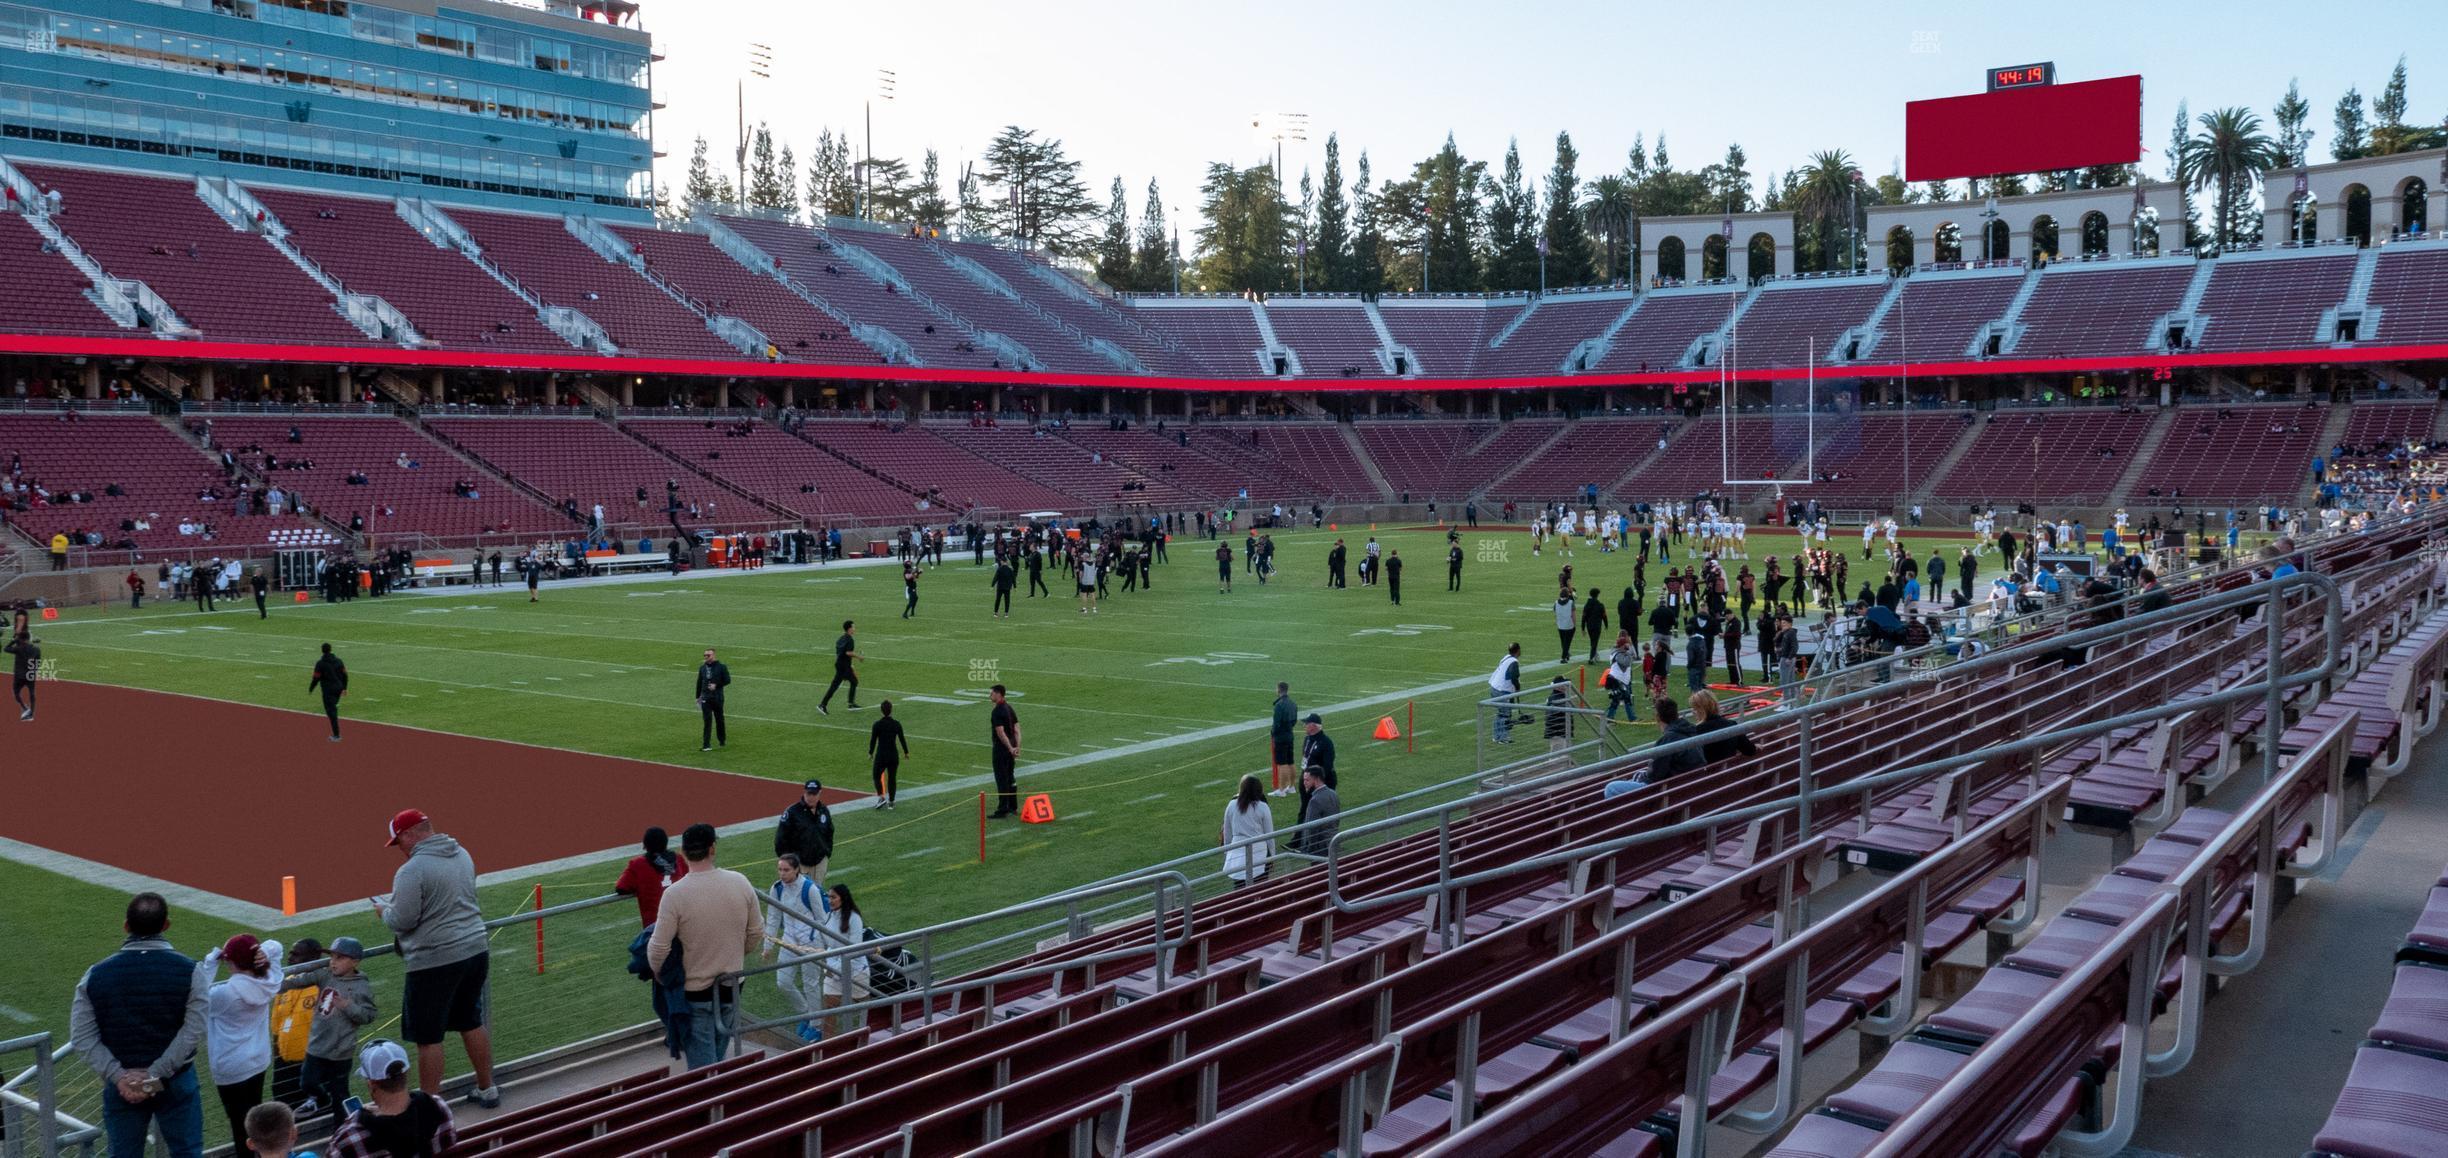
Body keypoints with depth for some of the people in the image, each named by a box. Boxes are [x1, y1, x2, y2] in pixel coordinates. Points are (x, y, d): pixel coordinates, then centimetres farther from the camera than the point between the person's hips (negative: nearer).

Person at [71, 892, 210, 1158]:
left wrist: (119, 1076, -12)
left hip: (120, 1086, 2)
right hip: (177, 1082, -2)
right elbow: (193, 1031, -18)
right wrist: (156, 1075, -15)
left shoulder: (96, 975, -5)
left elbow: (82, 1038, -9)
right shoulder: (189, 971, -12)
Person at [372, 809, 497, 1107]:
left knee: (428, 1037, 4)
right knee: (472, 1022, 21)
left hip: (435, 962, -8)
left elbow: (402, 921, -17)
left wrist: (384, 910, 5)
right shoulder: (462, 854, 8)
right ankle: (487, 1090, 30)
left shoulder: (412, 871, -17)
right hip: (476, 950, 8)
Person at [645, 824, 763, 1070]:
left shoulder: (675, 894, -19)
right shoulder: (740, 883, -8)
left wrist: (659, 974, 5)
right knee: (720, 1055, 20)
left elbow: (659, 948, -16)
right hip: (732, 987, 3)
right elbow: (756, 934, 1)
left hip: (695, 992, -3)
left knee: (703, 1065, 4)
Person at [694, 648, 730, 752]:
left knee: (719, 720, 10)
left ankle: (722, 740, 28)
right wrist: (698, 696, 13)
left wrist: (716, 685, -15)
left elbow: (727, 680, -3)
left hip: (717, 698, -2)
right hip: (705, 699, 2)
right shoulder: (702, 668, 9)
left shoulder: (721, 667, -3)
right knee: (707, 722, -5)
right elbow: (699, 683, 15)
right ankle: (706, 745, -8)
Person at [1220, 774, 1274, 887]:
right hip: (1258, 851, -2)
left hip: (1237, 853, 2)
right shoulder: (1262, 807, -8)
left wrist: (1227, 851, 18)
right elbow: (1269, 834, -2)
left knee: (1239, 887, 7)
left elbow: (1227, 832, 6)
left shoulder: (1232, 805, -2)